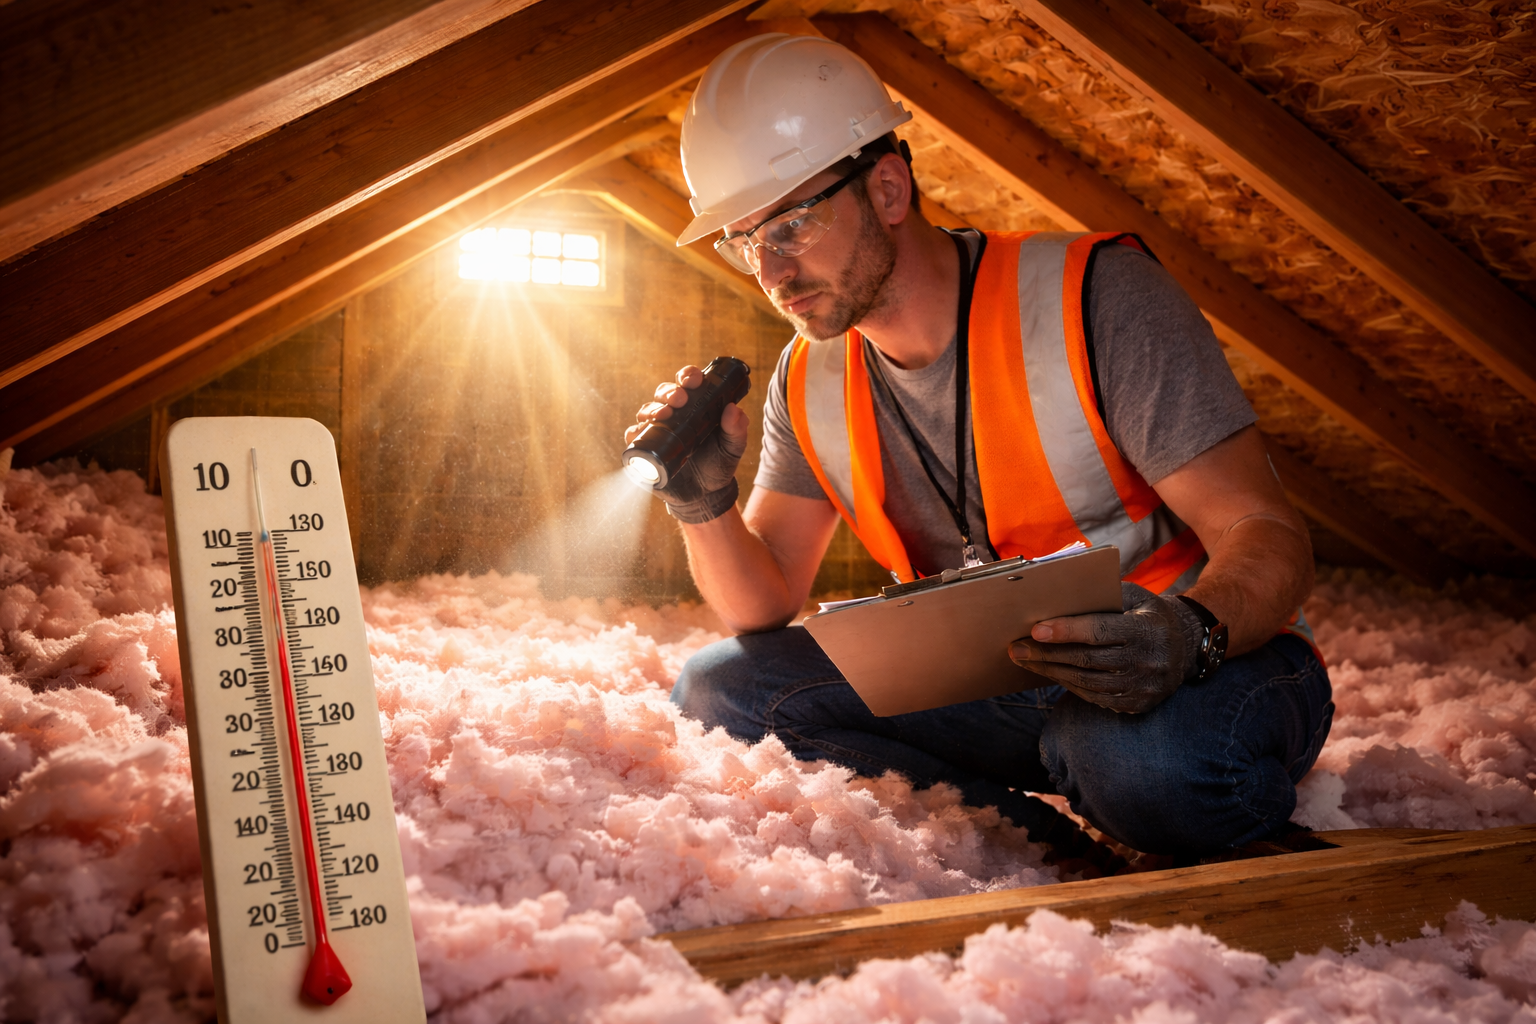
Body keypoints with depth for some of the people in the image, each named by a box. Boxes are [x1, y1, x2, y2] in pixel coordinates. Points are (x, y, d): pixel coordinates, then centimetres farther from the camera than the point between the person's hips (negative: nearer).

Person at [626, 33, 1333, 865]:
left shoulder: (1092, 297, -16)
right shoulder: (809, 384, 2)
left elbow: (1270, 537, -18)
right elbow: (765, 607, 3)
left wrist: (1191, 632, -40)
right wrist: (703, 503, -17)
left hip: (1214, 667, -5)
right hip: (1001, 688, 6)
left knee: (1152, 760, -41)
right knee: (720, 690, -11)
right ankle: (1072, 858, -14)